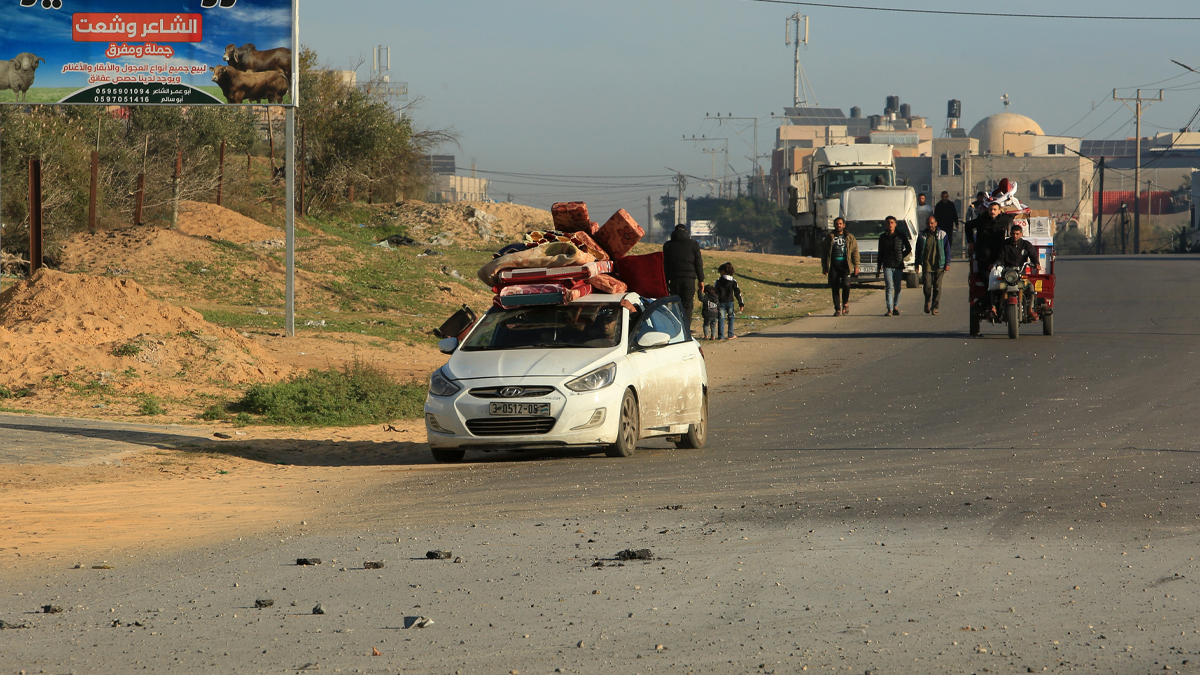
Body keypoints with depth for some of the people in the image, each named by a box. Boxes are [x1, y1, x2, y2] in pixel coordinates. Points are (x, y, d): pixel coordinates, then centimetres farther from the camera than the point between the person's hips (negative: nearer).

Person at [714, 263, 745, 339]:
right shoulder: (733, 282, 2)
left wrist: (715, 305, -7)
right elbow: (737, 293, 3)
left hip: (721, 302, -2)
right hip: (730, 302, 2)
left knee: (721, 319, 1)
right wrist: (741, 304, 6)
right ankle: (730, 335, 18)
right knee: (731, 318, 16)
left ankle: (721, 336, -3)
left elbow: (716, 294, -9)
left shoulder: (718, 282, -7)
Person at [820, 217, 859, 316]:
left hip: (845, 265, -2)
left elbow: (855, 252, 10)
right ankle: (838, 309, 5)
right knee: (835, 288, -1)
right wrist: (824, 267, 8)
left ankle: (845, 303, 4)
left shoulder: (850, 238, 11)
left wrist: (856, 266, 1)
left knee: (845, 284, -20)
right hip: (833, 266, 2)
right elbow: (824, 253, 14)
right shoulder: (829, 238, 12)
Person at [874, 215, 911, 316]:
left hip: (898, 266, 0)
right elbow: (880, 253, 12)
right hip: (887, 266, 0)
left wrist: (901, 257, 2)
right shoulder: (883, 237, 7)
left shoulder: (901, 236, 4)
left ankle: (896, 307, 22)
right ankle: (889, 310, -18)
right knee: (889, 287, -11)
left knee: (897, 288, 6)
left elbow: (909, 249, 14)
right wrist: (879, 268, 11)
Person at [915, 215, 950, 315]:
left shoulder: (942, 235, 4)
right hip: (926, 265, 1)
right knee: (927, 287, -6)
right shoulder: (922, 236, 8)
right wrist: (917, 264, 9)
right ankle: (928, 302, 21)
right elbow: (918, 251, 14)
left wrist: (947, 264, 1)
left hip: (939, 266, -1)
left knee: (937, 287, -3)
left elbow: (947, 250, 8)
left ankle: (935, 307, 5)